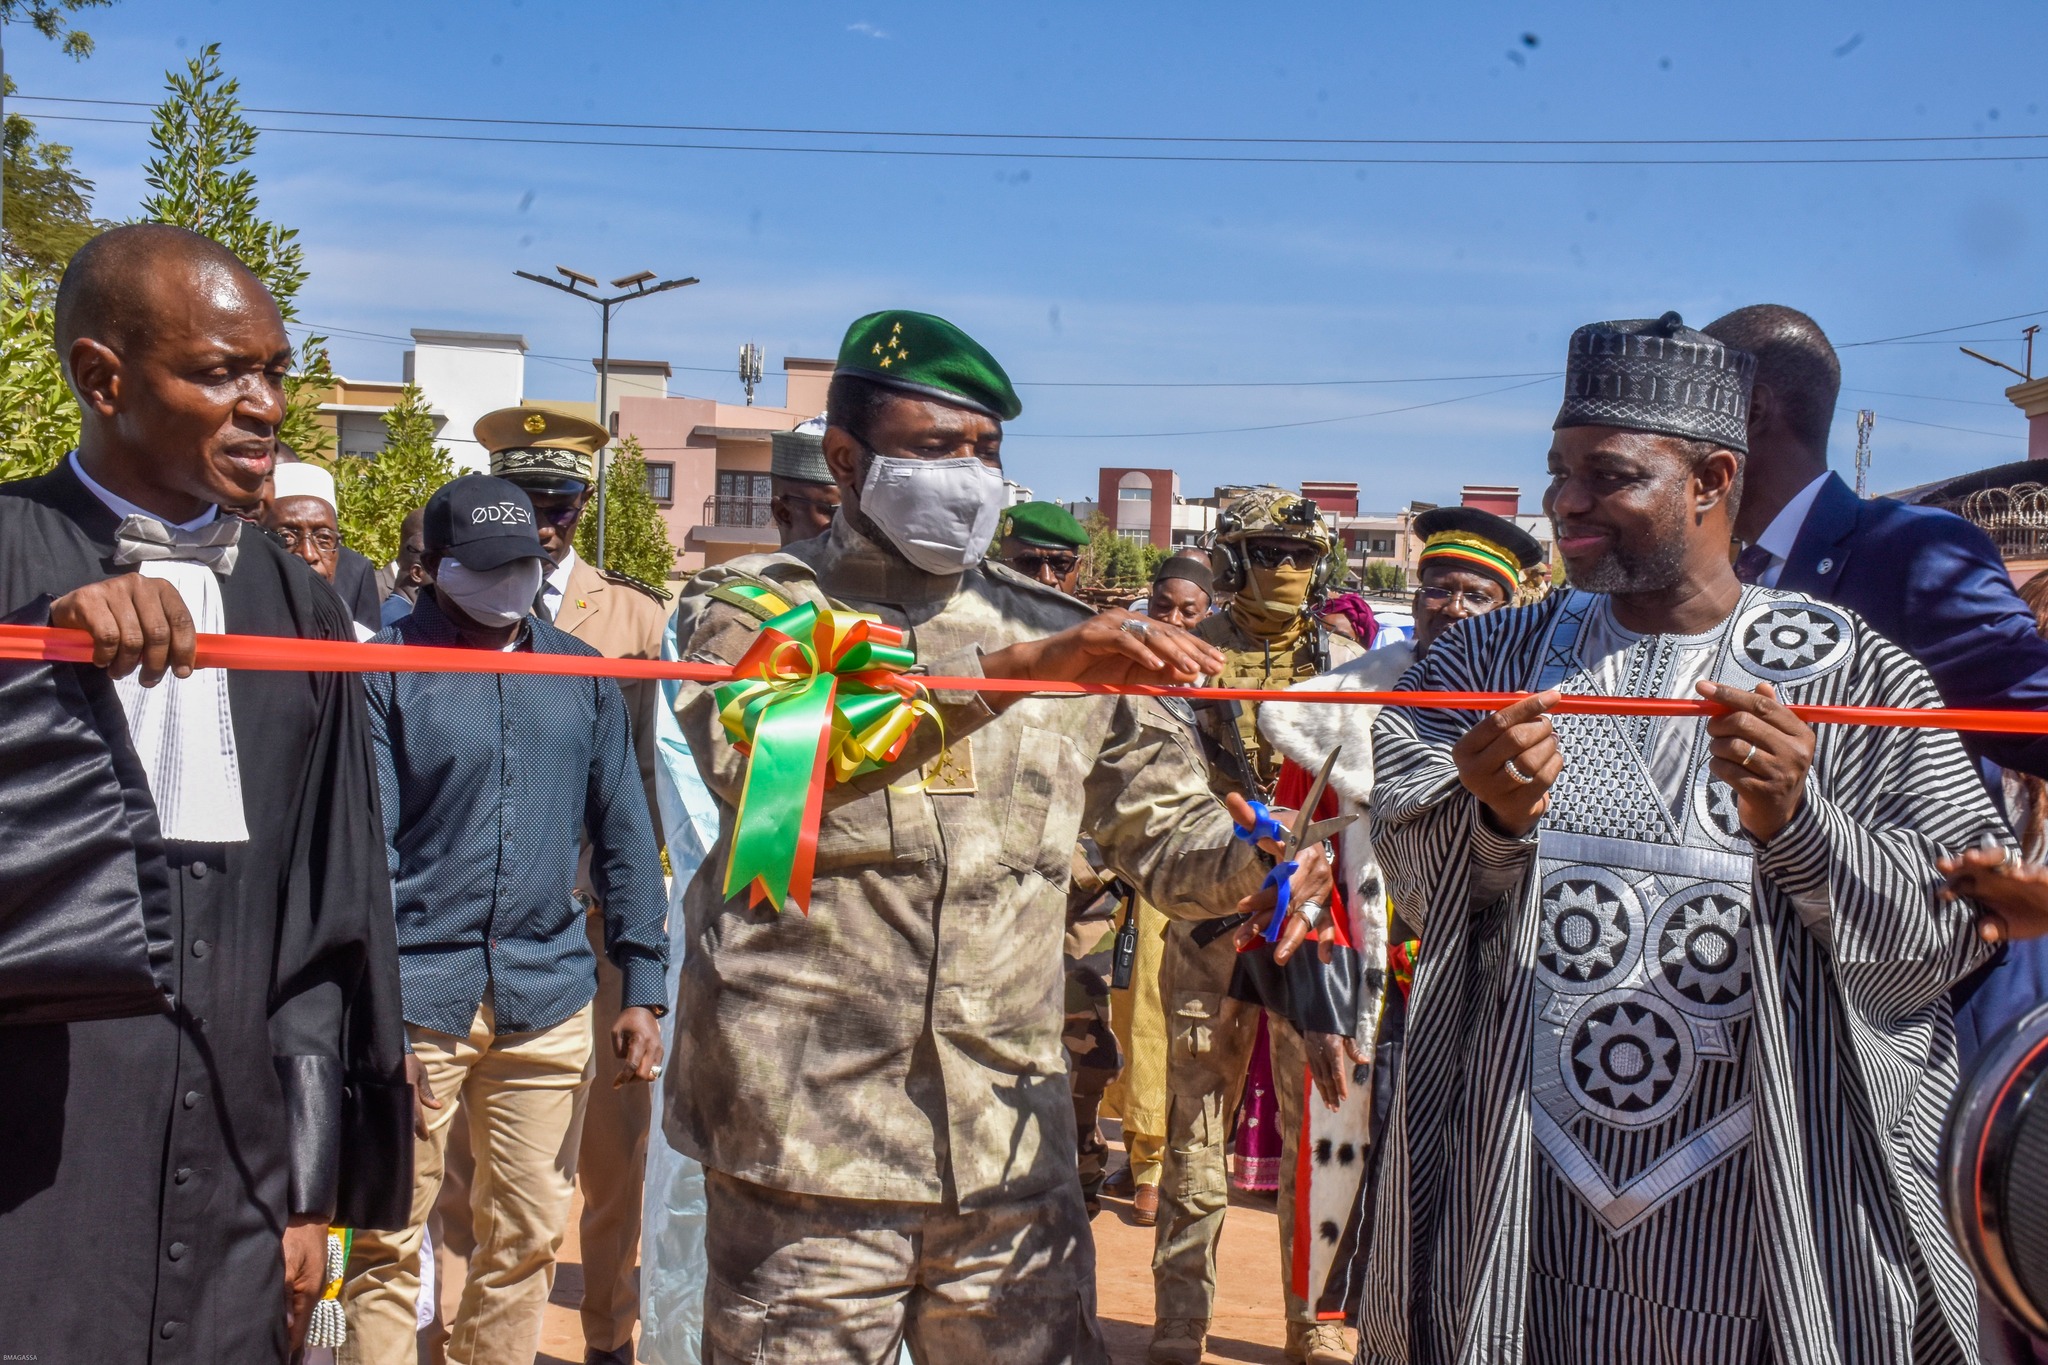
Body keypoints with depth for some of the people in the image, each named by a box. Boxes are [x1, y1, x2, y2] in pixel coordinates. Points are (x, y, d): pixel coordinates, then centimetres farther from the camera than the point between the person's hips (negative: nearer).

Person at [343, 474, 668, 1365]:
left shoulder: (580, 673, 9)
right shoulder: (386, 670, -2)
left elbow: (623, 835, 11)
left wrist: (642, 988, 5)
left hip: (548, 997, 4)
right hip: (419, 996, -3)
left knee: (527, 1237, 12)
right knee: (389, 1239, 3)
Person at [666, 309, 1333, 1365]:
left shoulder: (1056, 630, 10)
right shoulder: (751, 607, 1)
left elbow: (1163, 825, 15)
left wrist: (1252, 864, -8)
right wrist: (1014, 669, -27)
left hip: (1012, 1155, 3)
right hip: (808, 1156, -3)